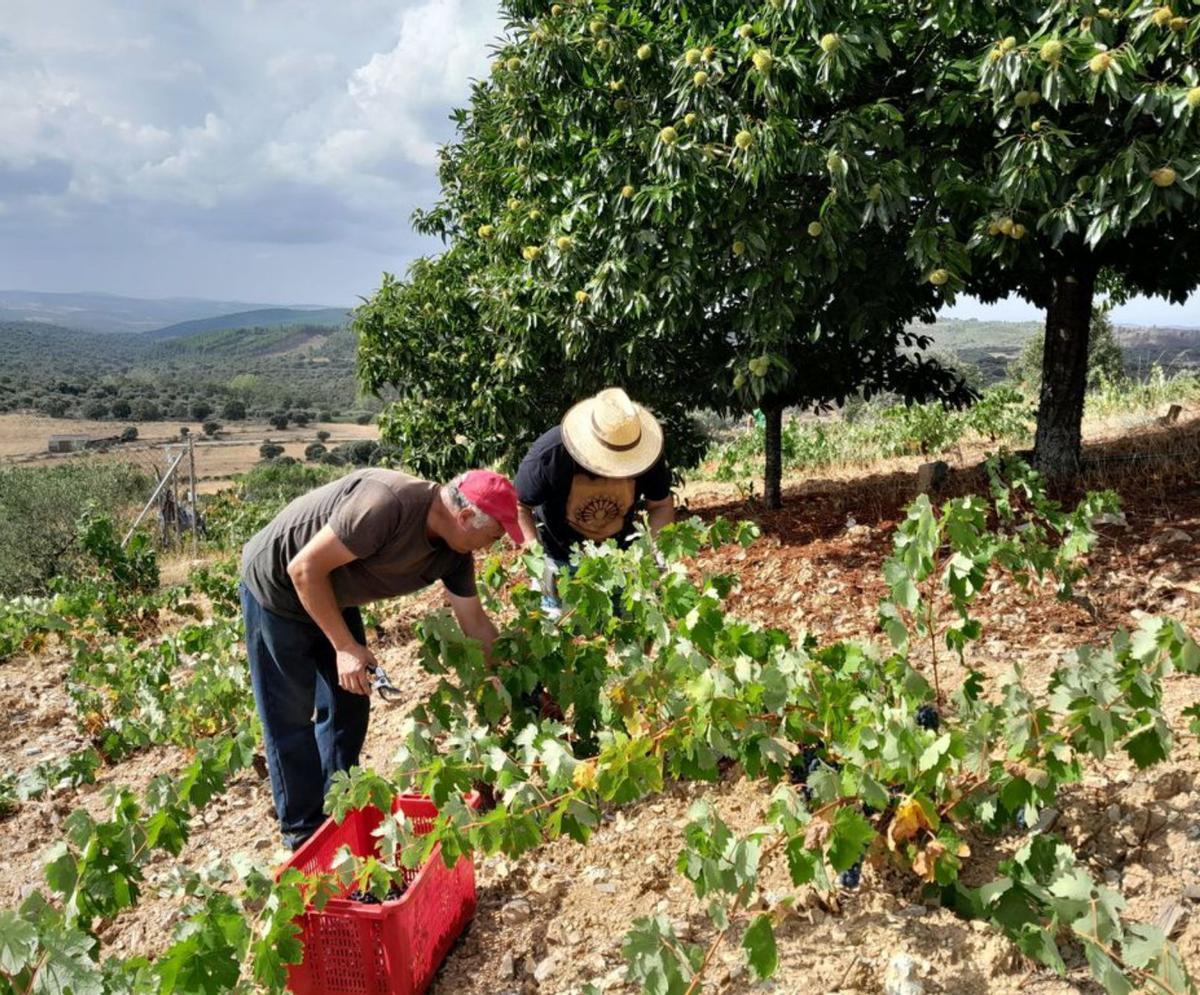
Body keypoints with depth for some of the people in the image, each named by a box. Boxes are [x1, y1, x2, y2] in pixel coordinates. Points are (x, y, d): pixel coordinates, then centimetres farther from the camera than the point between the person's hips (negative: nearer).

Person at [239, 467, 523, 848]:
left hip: (333, 596, 8)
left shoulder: (454, 551, -10)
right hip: (276, 585, -8)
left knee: (349, 706, 10)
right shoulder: (386, 505, -36)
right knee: (291, 717, -1)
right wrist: (345, 647, -25)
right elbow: (304, 567, -30)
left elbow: (475, 623, 2)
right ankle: (305, 833, 12)